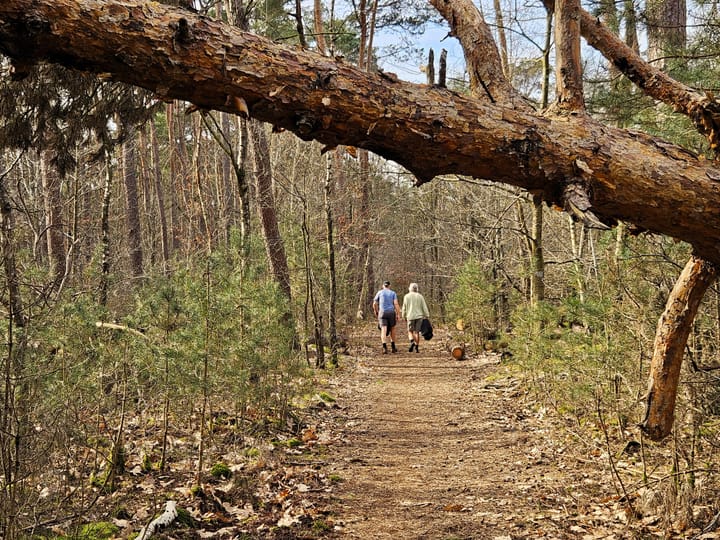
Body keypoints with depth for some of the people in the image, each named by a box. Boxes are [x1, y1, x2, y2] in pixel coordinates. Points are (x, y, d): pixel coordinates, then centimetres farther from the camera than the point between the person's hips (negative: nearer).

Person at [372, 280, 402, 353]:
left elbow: (374, 304, 8)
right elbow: (396, 304, -6)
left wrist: (376, 312, 24)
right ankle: (393, 347, 23)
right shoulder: (393, 293, 7)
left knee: (383, 330, -9)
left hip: (382, 313, -1)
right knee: (392, 329, 20)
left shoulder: (379, 292, 8)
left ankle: (384, 347, -27)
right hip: (391, 312, 1)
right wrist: (398, 315, -6)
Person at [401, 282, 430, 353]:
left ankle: (412, 342, -16)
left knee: (410, 331, 10)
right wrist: (427, 316, 4)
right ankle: (416, 348, 4)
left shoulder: (407, 296, -1)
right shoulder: (420, 296, 2)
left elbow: (404, 308, 2)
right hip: (419, 316, 1)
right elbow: (424, 307, 0)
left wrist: (404, 316, 13)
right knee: (416, 332, 7)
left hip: (410, 316, -1)